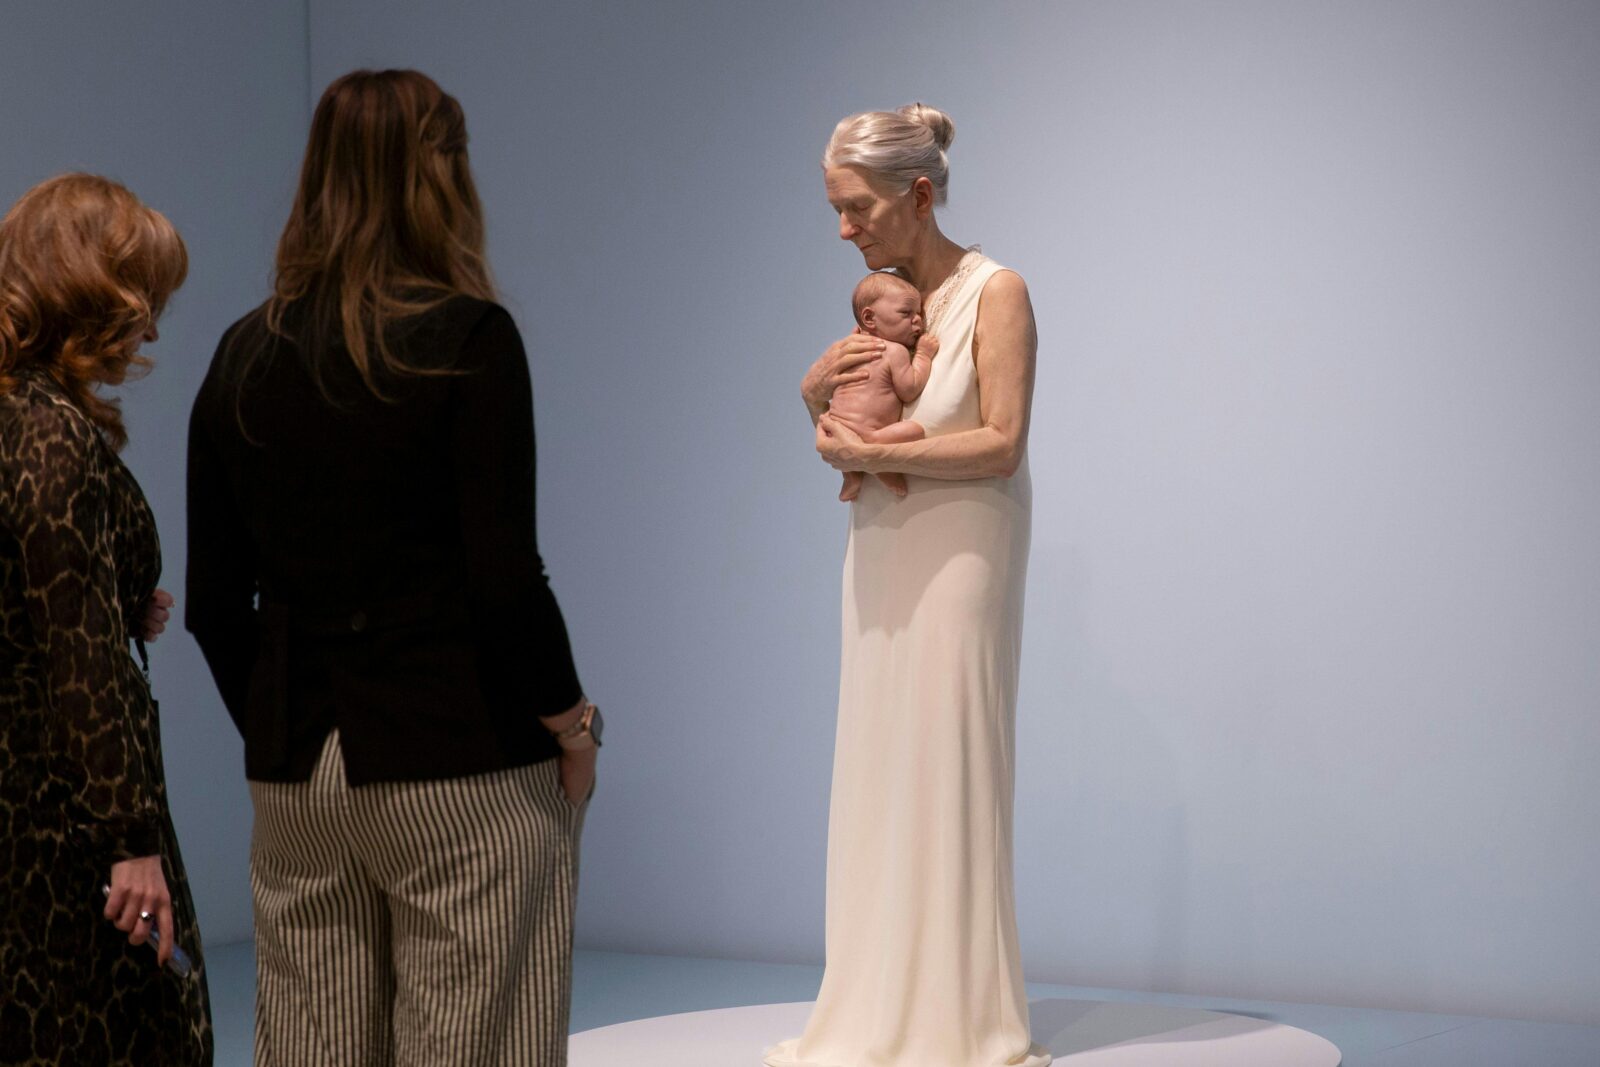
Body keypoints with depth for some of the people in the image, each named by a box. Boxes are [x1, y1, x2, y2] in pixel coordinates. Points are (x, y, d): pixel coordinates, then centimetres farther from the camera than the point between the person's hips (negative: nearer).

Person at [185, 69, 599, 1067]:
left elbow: (214, 603, 8)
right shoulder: (468, 335, -8)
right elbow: (504, 574, -14)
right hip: (464, 768, -5)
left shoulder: (246, 353, 6)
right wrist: (571, 725, -1)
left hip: (295, 776, 5)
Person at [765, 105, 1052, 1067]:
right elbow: (831, 414, 19)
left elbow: (1001, 443, -17)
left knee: (947, 771, -3)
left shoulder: (995, 293, -11)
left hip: (959, 560, -7)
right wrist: (822, 381, -3)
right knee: (880, 772, 8)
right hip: (883, 555, 7)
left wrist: (872, 455, -19)